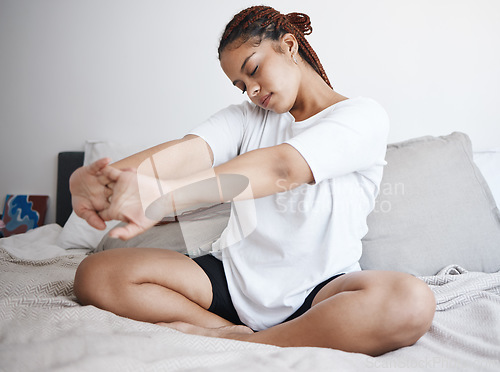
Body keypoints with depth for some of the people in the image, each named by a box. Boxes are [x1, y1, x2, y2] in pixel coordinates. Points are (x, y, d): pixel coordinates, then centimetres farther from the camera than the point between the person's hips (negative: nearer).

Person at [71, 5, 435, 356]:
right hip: (234, 276, 4)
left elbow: (280, 168, -24)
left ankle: (227, 343, -24)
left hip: (316, 290, -3)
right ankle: (236, 334, -18)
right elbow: (188, 151, -11)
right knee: (95, 274, -11)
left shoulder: (363, 115, -4)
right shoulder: (245, 117, 12)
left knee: (410, 301, -35)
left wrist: (163, 195, -37)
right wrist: (104, 177, -32)